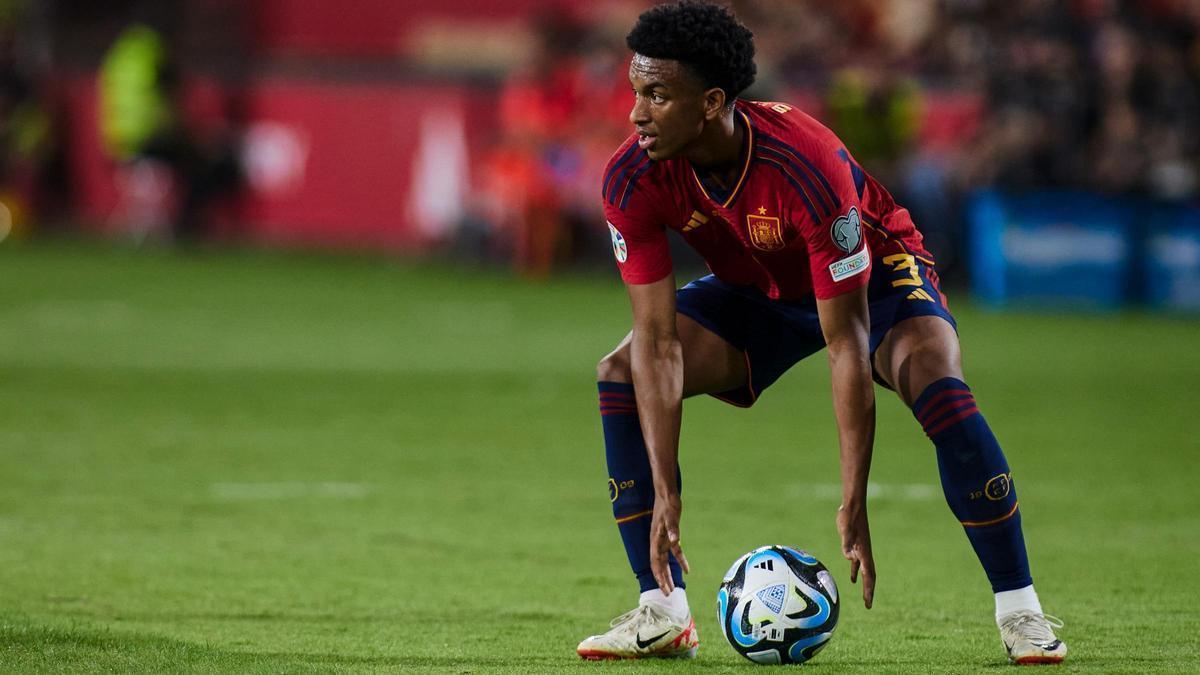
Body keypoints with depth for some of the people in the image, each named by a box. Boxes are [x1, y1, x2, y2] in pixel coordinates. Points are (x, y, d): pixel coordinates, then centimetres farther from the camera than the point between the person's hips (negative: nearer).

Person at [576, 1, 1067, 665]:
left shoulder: (806, 166, -40)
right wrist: (663, 493, -30)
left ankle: (1019, 611, -21)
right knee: (620, 374, -16)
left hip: (872, 277, -4)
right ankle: (663, 612, -10)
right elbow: (658, 340, -24)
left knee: (937, 385, -32)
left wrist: (853, 506, -38)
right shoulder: (634, 180, -27)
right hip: (753, 291, 5)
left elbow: (847, 345, -37)